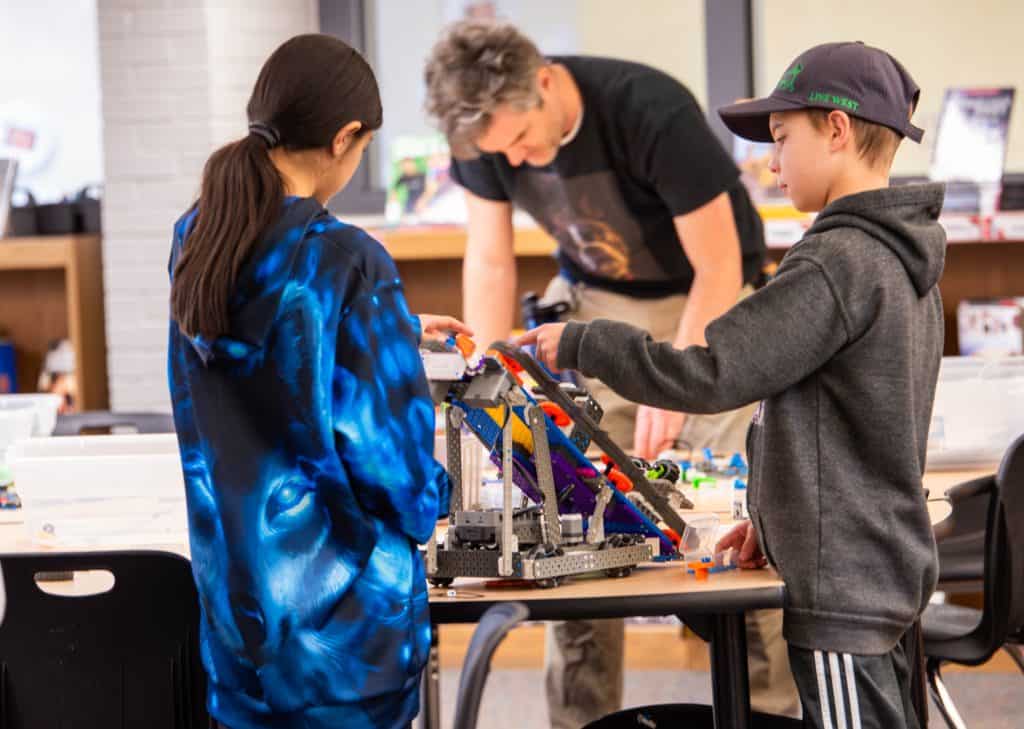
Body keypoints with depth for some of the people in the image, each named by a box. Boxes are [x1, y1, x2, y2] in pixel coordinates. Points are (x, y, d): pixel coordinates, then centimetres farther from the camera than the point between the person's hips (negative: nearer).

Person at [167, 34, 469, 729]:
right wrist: (427, 500, 4)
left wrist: (395, 327, 29)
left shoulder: (194, 239, 0)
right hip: (340, 605, -6)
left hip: (232, 595, 6)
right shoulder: (348, 262, -20)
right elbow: (387, 444, -18)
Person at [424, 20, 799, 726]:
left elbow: (718, 270, -23)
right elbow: (490, 262, -6)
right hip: (597, 303, 4)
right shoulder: (486, 129, -16)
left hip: (713, 300, -4)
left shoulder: (655, 112, -31)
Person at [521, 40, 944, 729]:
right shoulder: (904, 263, 13)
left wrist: (581, 343, -11)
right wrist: (781, 515, 18)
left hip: (842, 582, -10)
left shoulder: (837, 263, -18)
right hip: (890, 570, 10)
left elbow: (710, 374, -22)